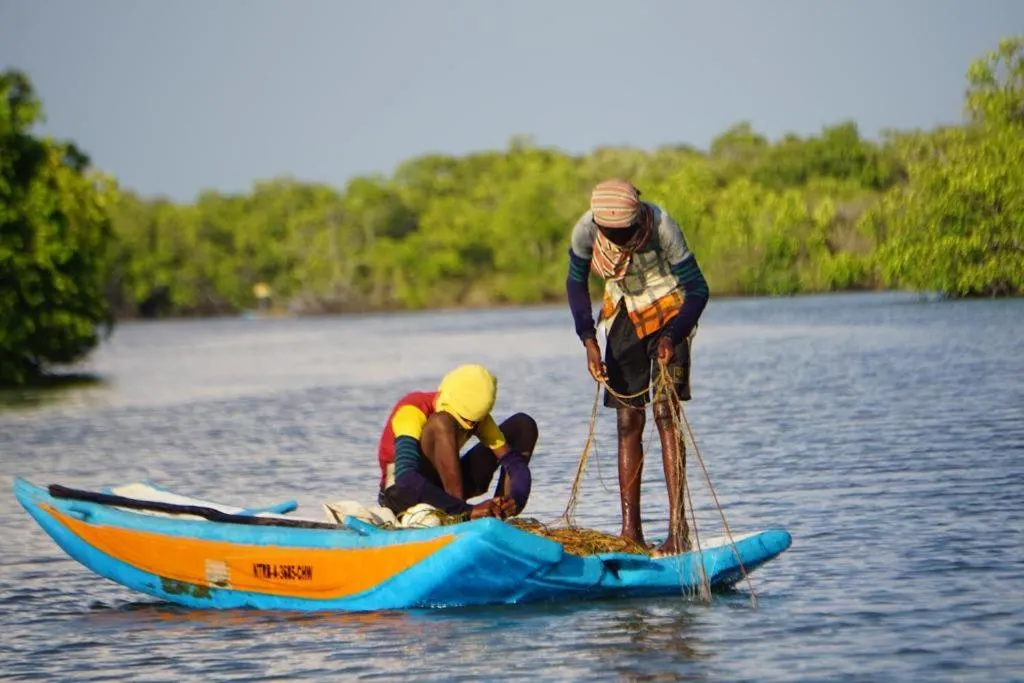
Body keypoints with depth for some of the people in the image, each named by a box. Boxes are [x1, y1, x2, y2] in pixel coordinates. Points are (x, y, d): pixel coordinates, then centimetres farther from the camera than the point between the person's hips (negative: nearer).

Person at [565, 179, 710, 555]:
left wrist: (672, 337, -36)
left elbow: (697, 290, -20)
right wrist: (589, 340, -13)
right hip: (622, 315, 4)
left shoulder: (661, 226, -28)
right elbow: (576, 283, 0)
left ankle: (677, 528, -20)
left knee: (665, 412, -16)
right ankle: (630, 531, 4)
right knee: (628, 421, 0)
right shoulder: (586, 230, -19)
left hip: (667, 313, -4)